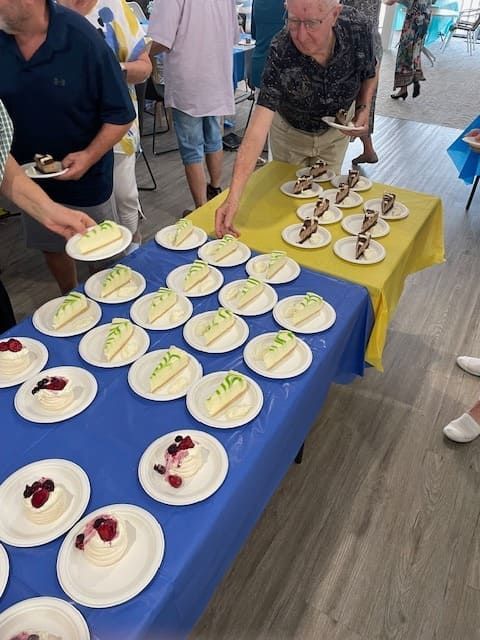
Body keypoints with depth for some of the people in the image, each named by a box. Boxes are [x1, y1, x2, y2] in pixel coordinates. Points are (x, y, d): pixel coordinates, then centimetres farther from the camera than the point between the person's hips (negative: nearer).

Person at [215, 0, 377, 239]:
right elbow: (259, 125, -45)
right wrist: (233, 197, -55)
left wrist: (364, 108, -21)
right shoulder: (280, 53, -36)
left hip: (335, 130, 2)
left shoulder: (357, 29, -28)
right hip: (290, 131, -2)